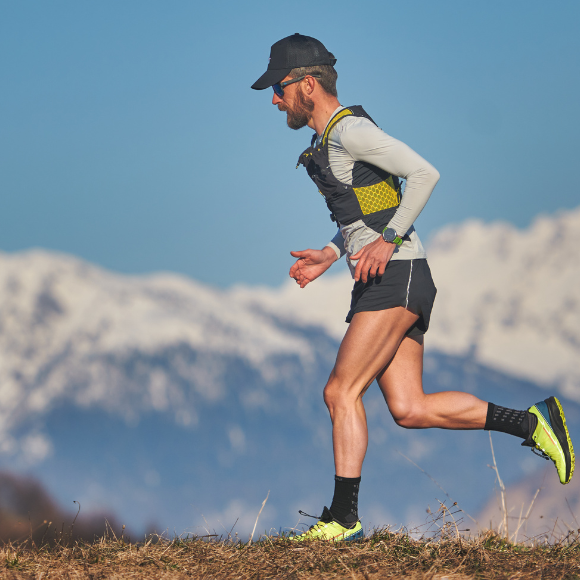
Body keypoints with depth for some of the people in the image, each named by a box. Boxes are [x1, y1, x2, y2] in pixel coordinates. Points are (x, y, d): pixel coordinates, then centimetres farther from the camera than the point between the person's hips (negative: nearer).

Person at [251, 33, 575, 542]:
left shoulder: (350, 128, -10)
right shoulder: (330, 140, 21)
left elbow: (424, 173, -19)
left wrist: (387, 241, -22)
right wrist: (329, 255, 19)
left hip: (396, 278, -10)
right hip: (386, 285, 10)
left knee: (341, 391, -12)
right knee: (409, 410, 3)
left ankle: (343, 519, -10)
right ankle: (531, 423, 7)